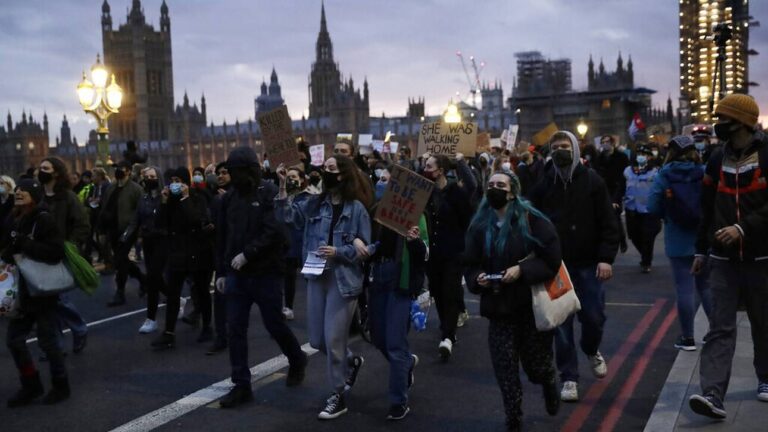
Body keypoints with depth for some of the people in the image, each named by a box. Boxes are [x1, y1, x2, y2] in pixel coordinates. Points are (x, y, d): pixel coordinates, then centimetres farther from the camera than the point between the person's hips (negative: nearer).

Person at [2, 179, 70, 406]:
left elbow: (56, 252, -26)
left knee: (47, 340, 4)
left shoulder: (44, 219, -16)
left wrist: (24, 245, -27)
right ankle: (31, 386, 28)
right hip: (22, 290, 7)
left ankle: (61, 385, 23)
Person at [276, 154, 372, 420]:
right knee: (317, 340, 12)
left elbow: (365, 247, -7)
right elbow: (288, 216, -5)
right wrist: (283, 187, -12)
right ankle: (352, 361, 41)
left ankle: (337, 396, 18)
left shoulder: (356, 208, -8)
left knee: (333, 339, -1)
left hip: (343, 280, -5)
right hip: (316, 276, 6)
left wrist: (337, 252, -19)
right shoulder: (315, 203, 5)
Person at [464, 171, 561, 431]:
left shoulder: (531, 219, -10)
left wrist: (521, 270, -22)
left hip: (533, 303, -3)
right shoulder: (479, 224, 3)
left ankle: (550, 386, 49)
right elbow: (470, 264, 9)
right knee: (505, 368, 1)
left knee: (536, 364, 11)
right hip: (499, 306, 3)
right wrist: (478, 278, -12)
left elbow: (552, 258, -11)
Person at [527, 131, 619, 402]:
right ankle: (569, 378, 14)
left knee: (593, 317, 2)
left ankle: (591, 350, 36)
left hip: (588, 264, -1)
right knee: (561, 323, 3)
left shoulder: (592, 181, -2)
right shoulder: (544, 184, 2)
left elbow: (608, 223, -4)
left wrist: (606, 258, -13)